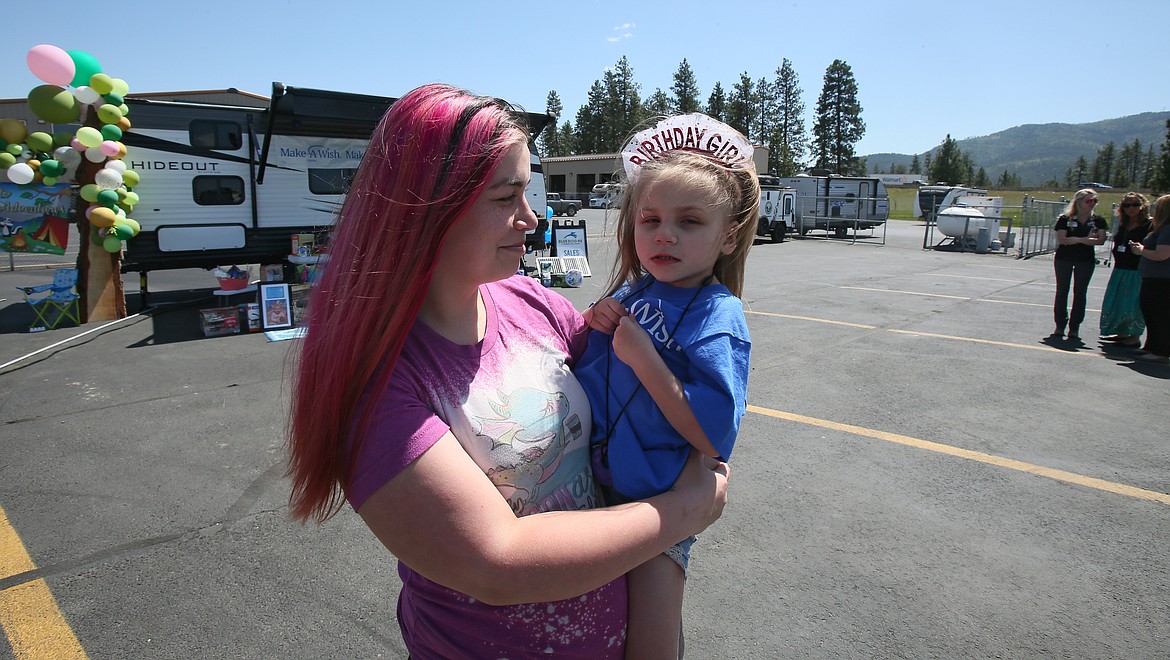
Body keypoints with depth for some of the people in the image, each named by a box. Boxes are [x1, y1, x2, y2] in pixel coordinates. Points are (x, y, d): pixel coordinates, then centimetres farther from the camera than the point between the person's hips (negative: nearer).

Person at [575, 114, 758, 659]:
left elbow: (713, 438, -26)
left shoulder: (717, 318, -18)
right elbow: (583, 369, 14)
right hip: (592, 483, 6)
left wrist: (642, 355, -28)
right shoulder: (628, 295, 2)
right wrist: (592, 326, -7)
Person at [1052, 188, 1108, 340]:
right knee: (1062, 291, 3)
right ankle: (1060, 325, 11)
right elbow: (1061, 239, -12)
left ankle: (1074, 327, 7)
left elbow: (1101, 240, -7)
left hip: (1086, 260, 1)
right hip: (1064, 259, -1)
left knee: (1080, 293, 2)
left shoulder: (1098, 220, 4)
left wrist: (1073, 239, -16)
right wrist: (1084, 239, -17)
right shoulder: (1065, 219, -3)